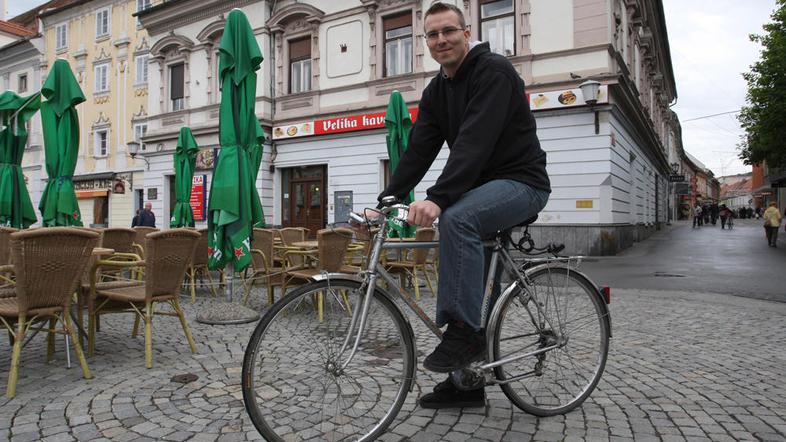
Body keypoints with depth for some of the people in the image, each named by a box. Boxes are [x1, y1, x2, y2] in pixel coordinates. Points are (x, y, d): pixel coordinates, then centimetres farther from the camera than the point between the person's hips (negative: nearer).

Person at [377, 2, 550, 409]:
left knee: (457, 219, -35)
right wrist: (387, 199, -10)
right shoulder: (436, 91, 10)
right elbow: (419, 150, 2)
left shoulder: (493, 71, -15)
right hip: (481, 188, 8)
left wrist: (437, 199, -40)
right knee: (462, 271, 4)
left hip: (520, 181, -8)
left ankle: (464, 331, -24)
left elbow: (475, 141, -30)